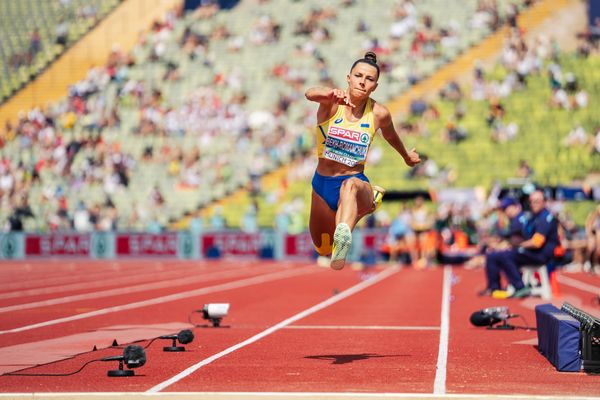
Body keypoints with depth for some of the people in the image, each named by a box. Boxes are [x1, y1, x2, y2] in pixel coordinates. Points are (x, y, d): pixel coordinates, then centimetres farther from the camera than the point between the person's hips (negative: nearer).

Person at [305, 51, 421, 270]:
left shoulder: (379, 114, -6)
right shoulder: (332, 103, -12)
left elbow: (390, 135, 19)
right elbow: (311, 94, -37)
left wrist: (406, 155, 39)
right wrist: (333, 93, -61)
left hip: (356, 181, -2)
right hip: (323, 185, 2)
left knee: (350, 185, -40)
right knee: (323, 250, 17)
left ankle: (343, 237, -68)